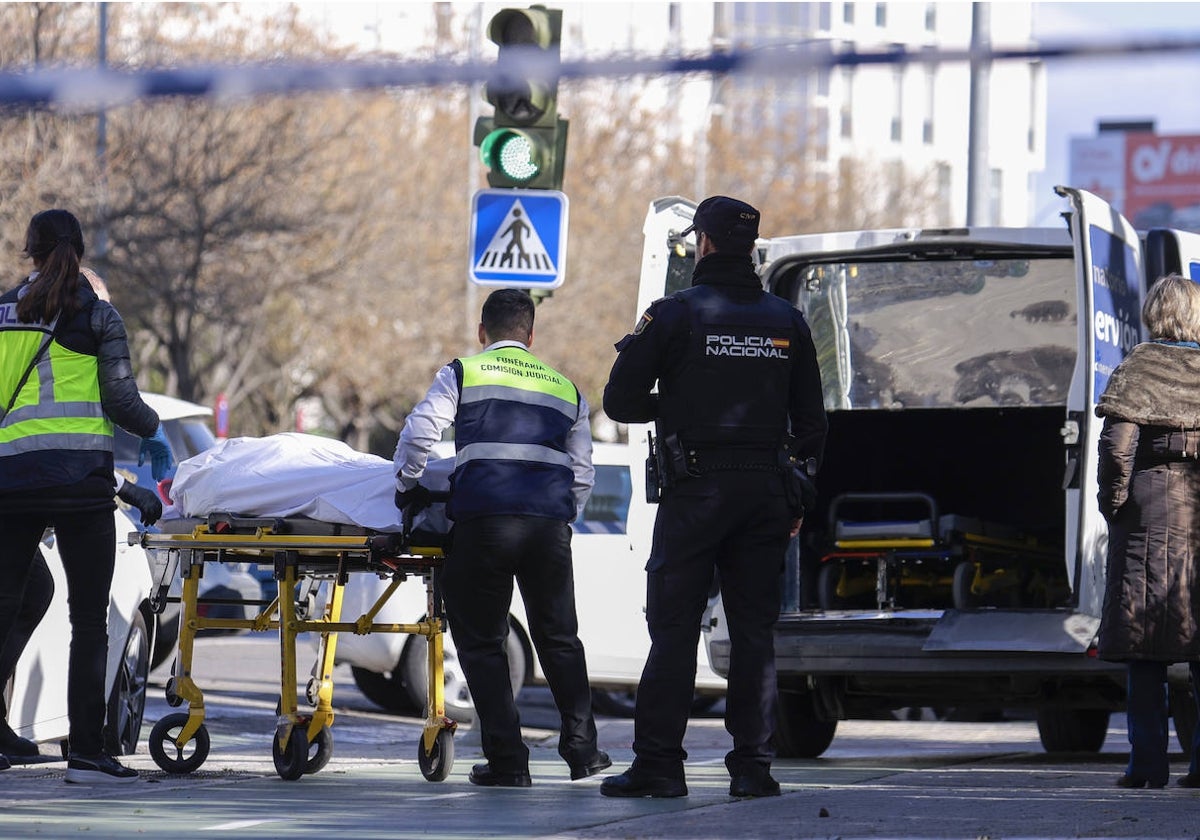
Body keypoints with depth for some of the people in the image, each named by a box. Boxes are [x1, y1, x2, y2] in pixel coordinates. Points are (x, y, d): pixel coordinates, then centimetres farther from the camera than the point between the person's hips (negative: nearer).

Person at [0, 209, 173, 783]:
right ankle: (85, 752, -2)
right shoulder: (96, 315, 3)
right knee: (89, 619, 1)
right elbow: (120, 398, -1)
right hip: (80, 476, -3)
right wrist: (154, 432, 18)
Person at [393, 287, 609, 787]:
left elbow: (418, 432, -2)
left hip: (483, 520, -3)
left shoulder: (463, 374, 11)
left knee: (481, 642, 5)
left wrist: (408, 485, 12)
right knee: (558, 638, 18)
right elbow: (583, 475, 21)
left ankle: (507, 760, 0)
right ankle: (581, 749, 17)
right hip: (549, 522, 3)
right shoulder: (565, 390, 23)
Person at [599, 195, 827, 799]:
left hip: (695, 495, -4)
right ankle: (751, 766, 3)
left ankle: (658, 764, -4)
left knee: (673, 629, -1)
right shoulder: (786, 322, 9)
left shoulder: (673, 315, -5)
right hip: (767, 492, 4)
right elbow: (811, 421, 11)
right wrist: (797, 498, 17)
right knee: (754, 631, 6)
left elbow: (620, 401, -4)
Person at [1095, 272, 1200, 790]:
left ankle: (1148, 760, -2)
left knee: (1145, 648, 1)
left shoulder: (1138, 369, -3)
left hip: (1151, 514, -3)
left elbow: (1117, 445, -11)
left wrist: (1112, 502, 0)